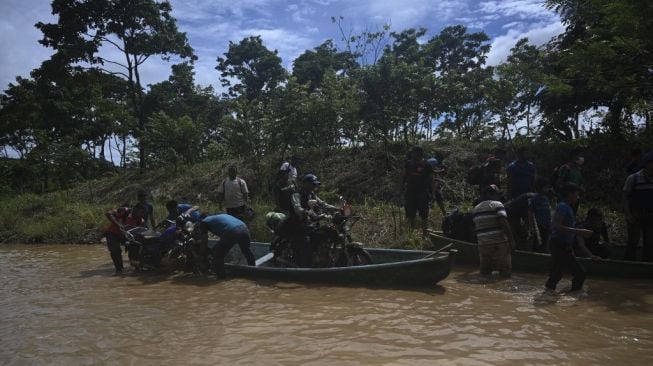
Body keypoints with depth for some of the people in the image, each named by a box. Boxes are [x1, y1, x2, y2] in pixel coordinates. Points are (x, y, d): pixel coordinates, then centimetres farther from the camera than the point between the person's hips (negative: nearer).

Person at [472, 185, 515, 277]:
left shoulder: (476, 209, 17)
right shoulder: (497, 205, -3)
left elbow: (475, 228, 14)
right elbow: (504, 223, -14)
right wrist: (511, 239, -13)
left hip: (483, 244, 5)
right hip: (499, 242, -5)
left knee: (485, 272, 9)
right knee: (505, 271, 0)